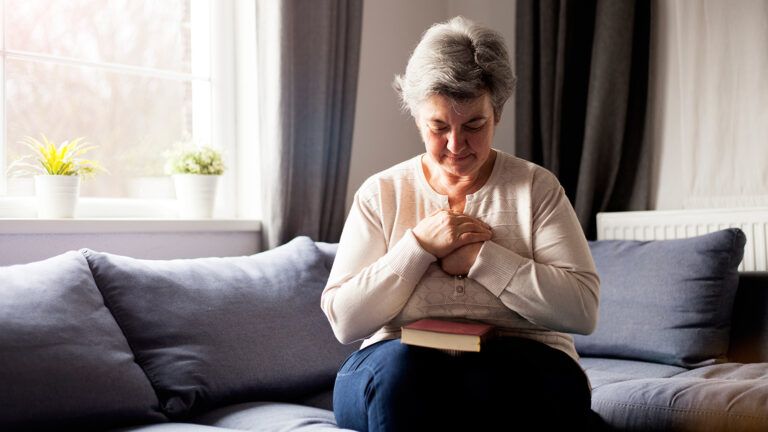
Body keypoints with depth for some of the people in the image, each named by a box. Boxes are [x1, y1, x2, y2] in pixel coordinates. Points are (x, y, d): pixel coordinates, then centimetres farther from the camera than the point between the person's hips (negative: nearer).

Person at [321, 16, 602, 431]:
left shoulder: (537, 188, 5)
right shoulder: (381, 194, 7)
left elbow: (583, 308, -6)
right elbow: (343, 320, -1)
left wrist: (478, 256, -12)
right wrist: (419, 246, -11)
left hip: (519, 369, 0)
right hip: (398, 376, 1)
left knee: (494, 376, -36)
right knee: (400, 365, -34)